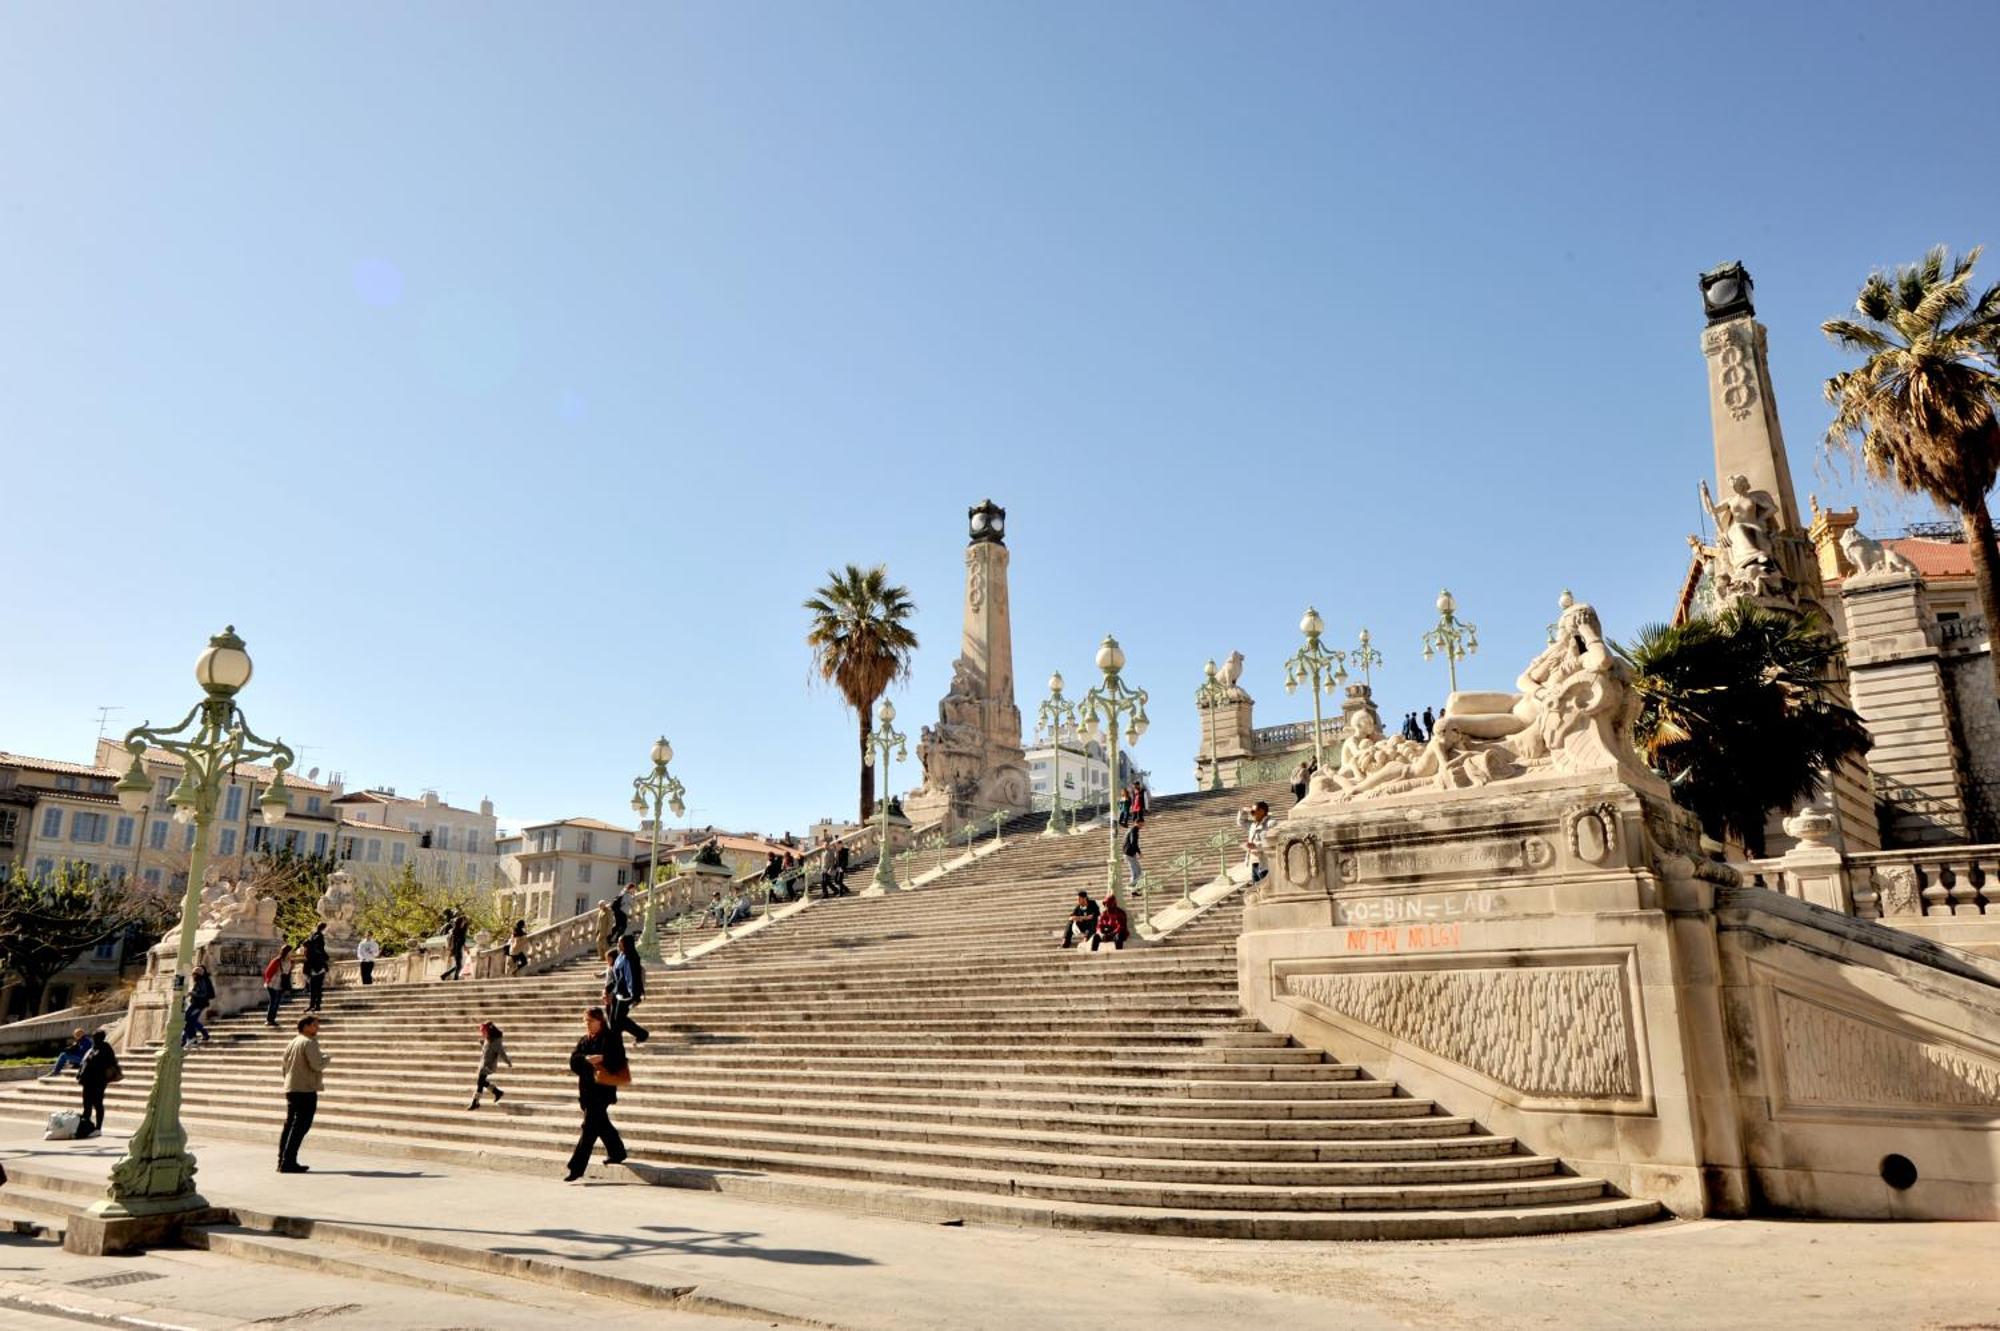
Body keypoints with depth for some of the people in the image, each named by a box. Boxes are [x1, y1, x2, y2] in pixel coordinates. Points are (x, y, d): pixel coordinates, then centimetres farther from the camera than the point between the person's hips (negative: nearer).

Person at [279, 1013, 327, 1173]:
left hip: (290, 1089, 9)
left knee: (289, 1125, 14)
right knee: (300, 1126, -7)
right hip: (306, 1090, -9)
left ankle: (283, 1161, 16)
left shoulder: (292, 1043, 17)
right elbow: (317, 1064, -21)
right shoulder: (309, 1043, -12)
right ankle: (288, 1162, -10)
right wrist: (327, 1057, -2)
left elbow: (285, 1067, 22)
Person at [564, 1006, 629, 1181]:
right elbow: (574, 1059, 0)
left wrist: (601, 1059, -27)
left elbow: (617, 1061, -15)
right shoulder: (584, 1040, 13)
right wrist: (587, 1059, -18)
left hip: (602, 1090, -7)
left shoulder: (611, 1038, -7)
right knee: (601, 1124, 18)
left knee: (589, 1128, -9)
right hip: (587, 1089, 7)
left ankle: (576, 1167, -7)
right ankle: (617, 1152, 35)